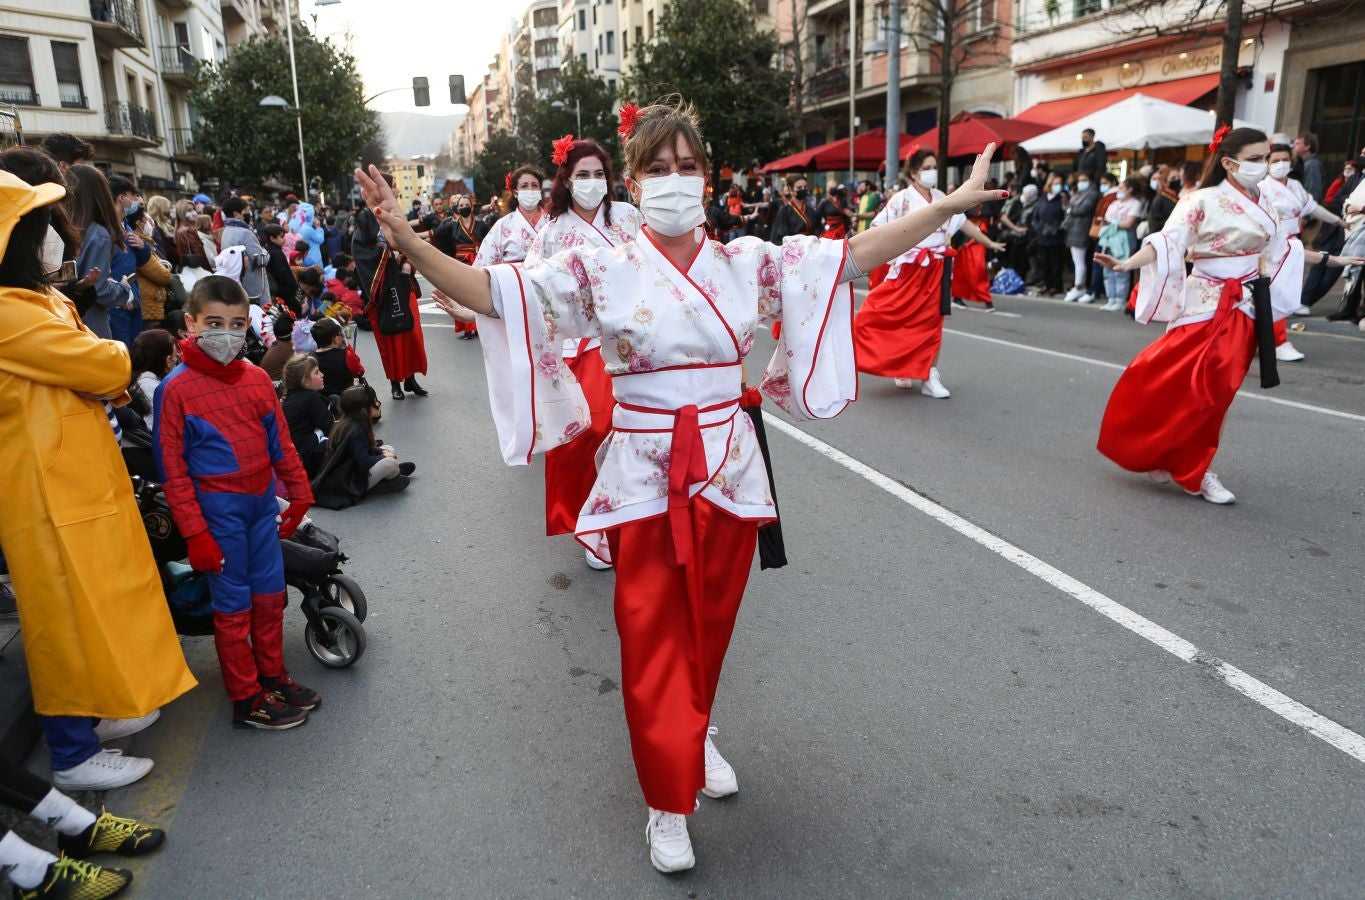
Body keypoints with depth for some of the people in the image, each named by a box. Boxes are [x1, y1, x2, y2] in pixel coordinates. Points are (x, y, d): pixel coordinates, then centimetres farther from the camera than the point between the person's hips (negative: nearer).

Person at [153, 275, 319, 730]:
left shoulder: (257, 379, 2)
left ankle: (272, 676, 34)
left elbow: (280, 443, 11)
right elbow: (172, 469, -10)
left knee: (270, 595, 15)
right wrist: (195, 533, -12)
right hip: (218, 508, -5)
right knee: (233, 605, 6)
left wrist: (299, 495, 14)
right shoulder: (176, 389, -12)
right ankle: (246, 700, 20)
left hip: (262, 501, 5)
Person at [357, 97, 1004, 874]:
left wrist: (953, 204, 2)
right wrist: (408, 239, -25)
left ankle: (698, 738, 48)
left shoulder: (748, 263, 2)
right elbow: (485, 291, -11)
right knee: (654, 646, 6)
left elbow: (858, 254, 4)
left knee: (711, 630, 18)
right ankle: (670, 804, 26)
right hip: (645, 481, -2)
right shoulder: (599, 272, -6)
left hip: (730, 473, 3)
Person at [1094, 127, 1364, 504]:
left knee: (1214, 389, 5)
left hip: (1244, 310, 5)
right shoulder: (1202, 201, -9)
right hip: (1204, 305, -5)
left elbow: (1279, 251, 23)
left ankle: (1191, 467, 15)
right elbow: (1167, 241, -20)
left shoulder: (1265, 206, 11)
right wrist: (1127, 263, -37)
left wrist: (1331, 259, 29)